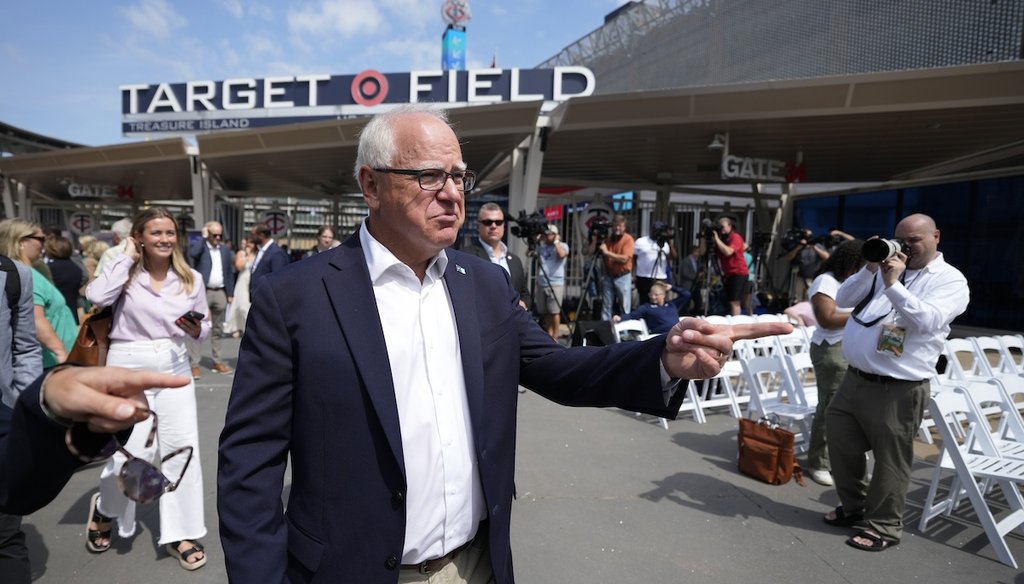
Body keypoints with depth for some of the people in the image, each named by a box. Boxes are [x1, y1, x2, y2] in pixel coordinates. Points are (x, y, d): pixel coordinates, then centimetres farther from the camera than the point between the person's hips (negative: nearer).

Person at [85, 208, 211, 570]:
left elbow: (204, 327, 11)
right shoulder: (125, 273, -2)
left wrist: (195, 328, -13)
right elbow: (97, 297, -23)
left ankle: (180, 534, 18)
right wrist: (126, 257, -12)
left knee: (183, 449, 2)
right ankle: (105, 510, 36)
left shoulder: (191, 279, 4)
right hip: (129, 369, -2)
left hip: (175, 369, 3)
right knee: (132, 453, 0)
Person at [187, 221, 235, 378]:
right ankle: (194, 364, -2)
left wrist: (230, 293, 10)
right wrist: (203, 237, -15)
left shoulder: (225, 250, 12)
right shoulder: (198, 246, -2)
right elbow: (192, 254, -27)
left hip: (220, 293, 5)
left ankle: (218, 361, 20)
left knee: (218, 329, 12)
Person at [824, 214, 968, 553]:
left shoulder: (951, 280, -4)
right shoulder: (884, 268, 12)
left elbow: (927, 322, -20)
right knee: (841, 445, 16)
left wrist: (893, 284, -23)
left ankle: (884, 526, 23)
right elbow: (843, 300, 6)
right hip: (854, 379, 6)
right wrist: (870, 268, -5)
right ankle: (853, 506, 36)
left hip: (897, 389, -6)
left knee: (890, 460, 5)